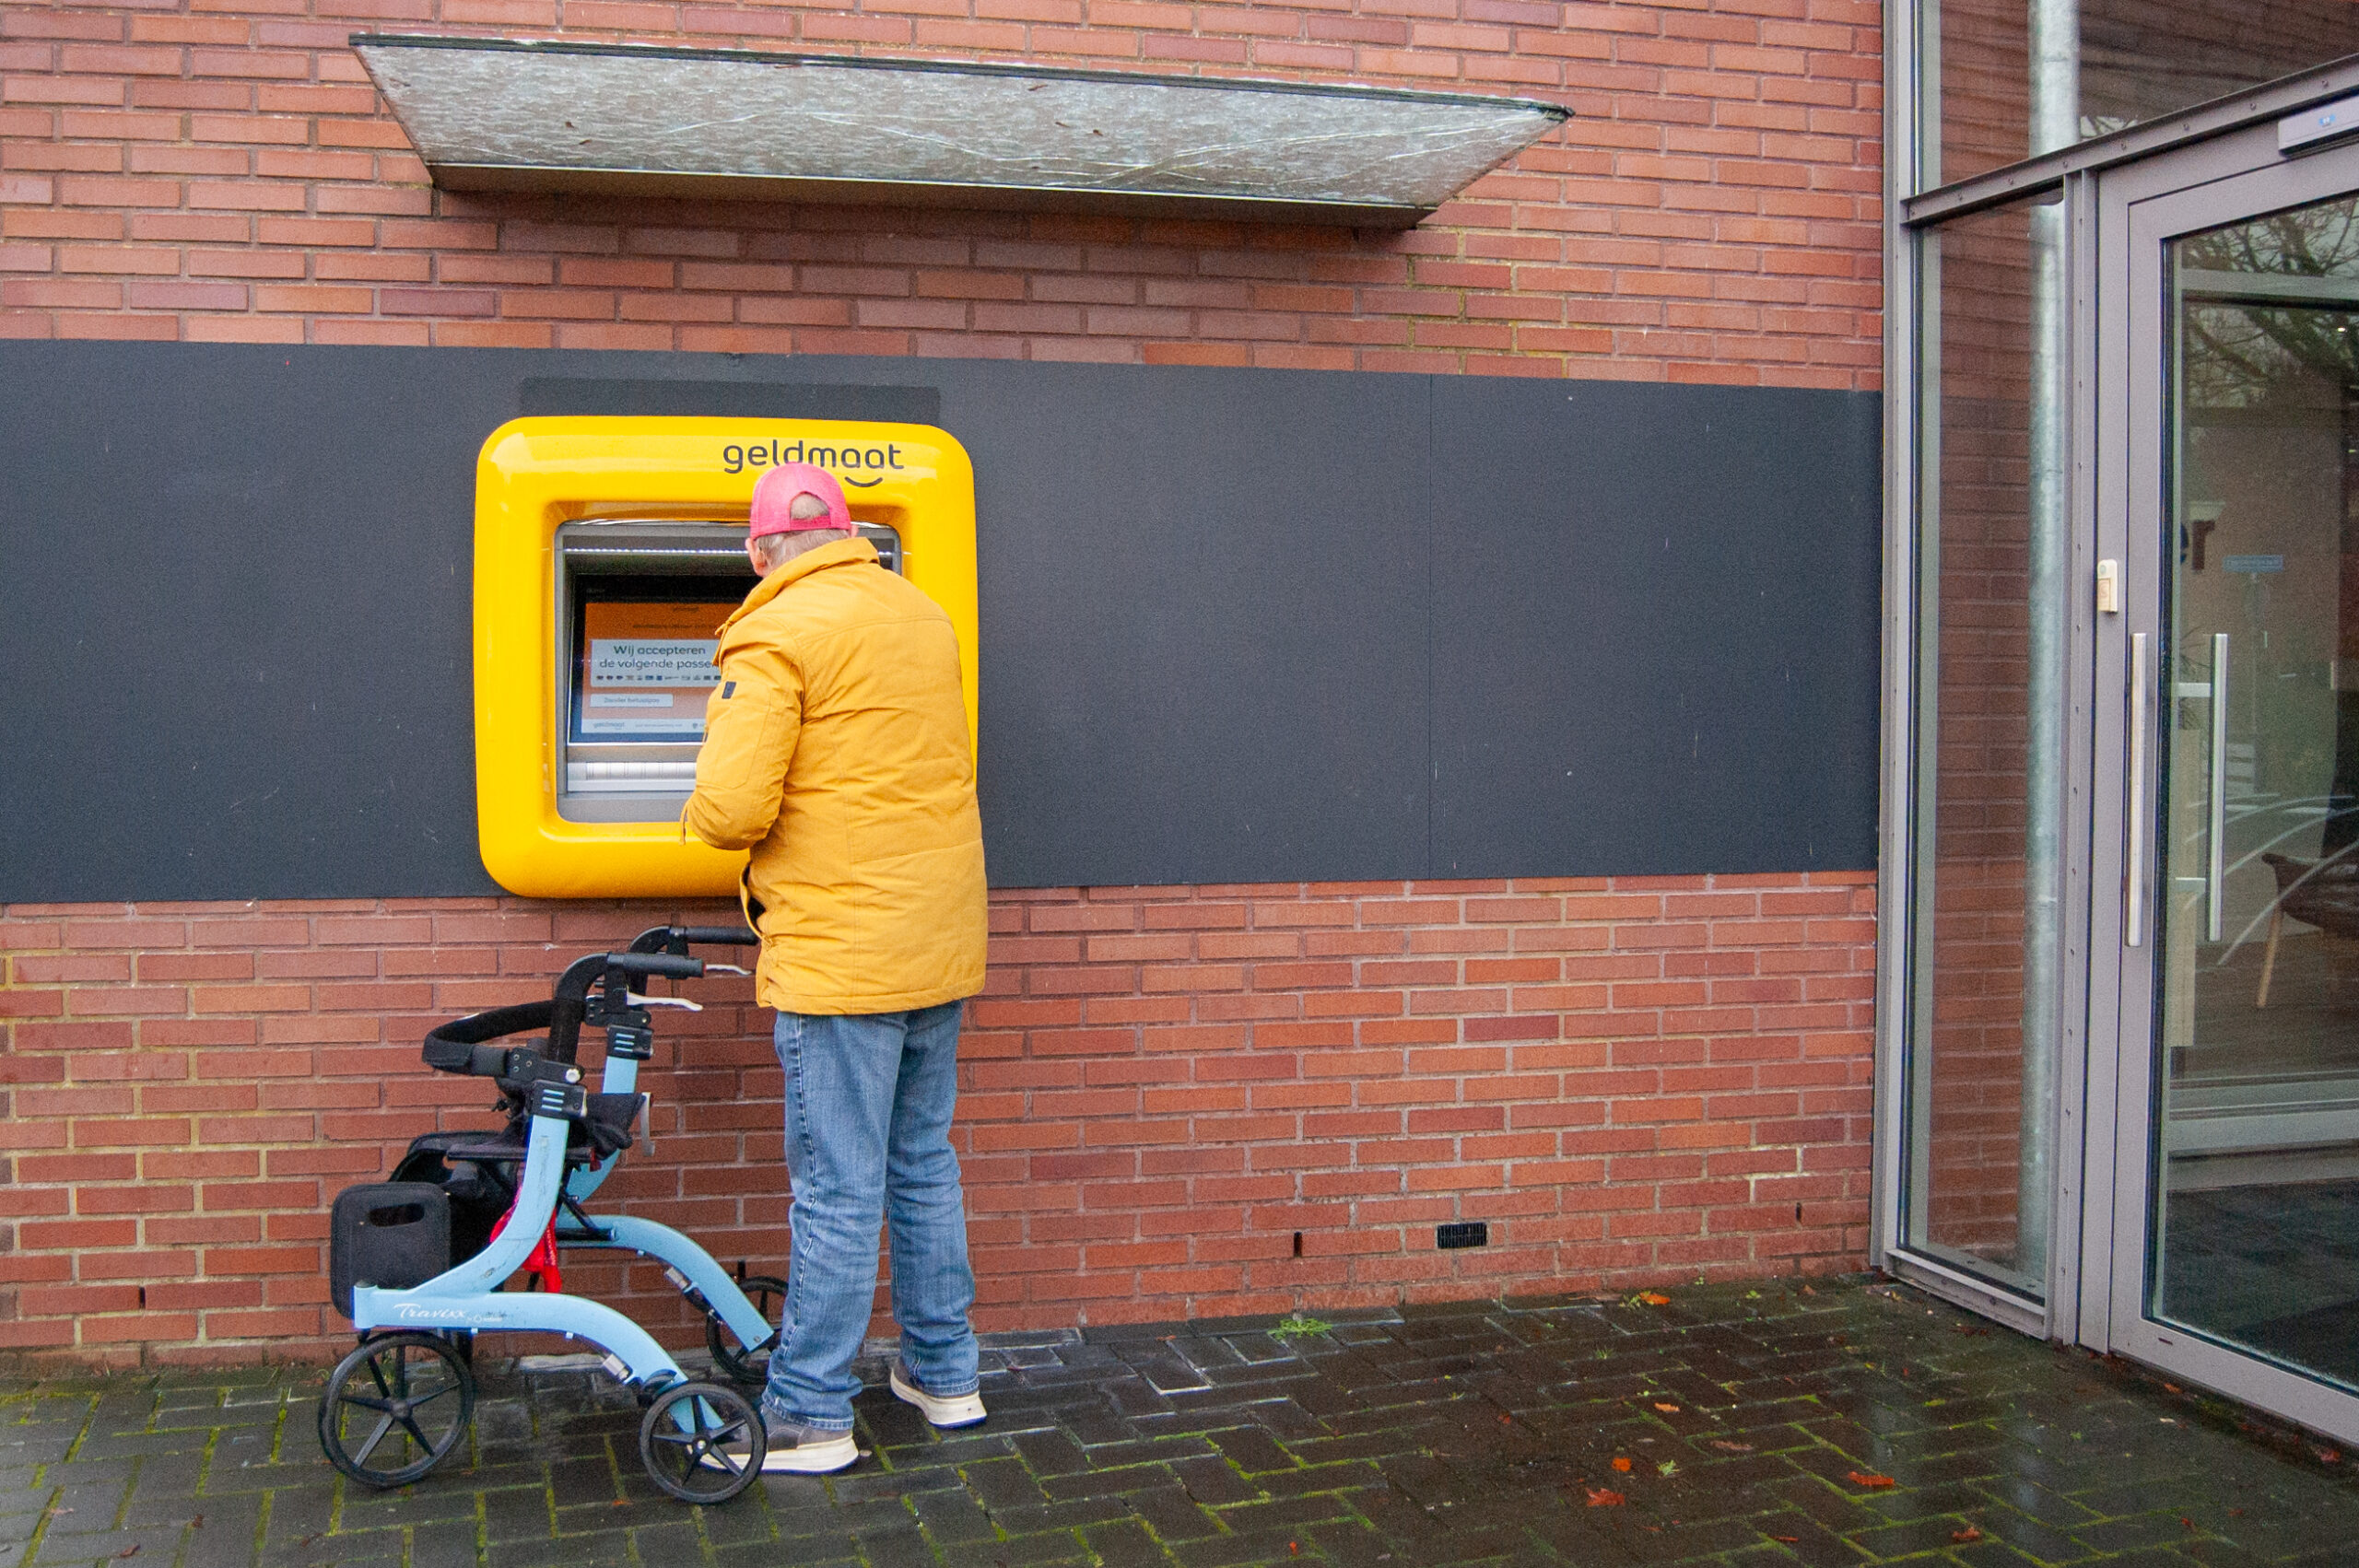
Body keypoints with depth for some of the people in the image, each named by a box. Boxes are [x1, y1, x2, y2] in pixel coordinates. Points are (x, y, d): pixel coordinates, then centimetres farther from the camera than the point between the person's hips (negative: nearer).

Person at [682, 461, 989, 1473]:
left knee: (839, 1188, 0)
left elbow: (732, 809, -20)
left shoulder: (776, 635, -12)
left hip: (841, 949, -8)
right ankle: (944, 1374, 29)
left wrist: (703, 818, 1)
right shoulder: (926, 618, 11)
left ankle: (809, 1415, 11)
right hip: (940, 940, 8)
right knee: (923, 1163, 18)